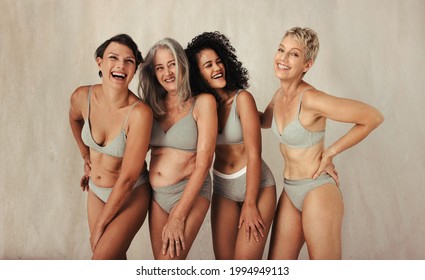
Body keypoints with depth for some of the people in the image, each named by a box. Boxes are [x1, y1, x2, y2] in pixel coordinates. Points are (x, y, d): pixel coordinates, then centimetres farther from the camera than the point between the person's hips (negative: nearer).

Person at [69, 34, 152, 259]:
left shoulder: (139, 112, -28)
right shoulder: (82, 97, -13)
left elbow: (128, 178, -23)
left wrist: (100, 225, -15)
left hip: (131, 195, -5)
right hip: (96, 191, 5)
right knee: (114, 260, 13)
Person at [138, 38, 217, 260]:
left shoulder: (203, 102, -8)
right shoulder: (154, 105, 7)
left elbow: (203, 163, -12)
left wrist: (178, 217, -14)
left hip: (191, 193, -5)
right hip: (156, 194, 5)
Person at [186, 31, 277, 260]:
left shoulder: (242, 98, -14)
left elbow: (253, 154, -15)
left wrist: (250, 203, -14)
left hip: (256, 185, -4)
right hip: (222, 189, 4)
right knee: (223, 261, 8)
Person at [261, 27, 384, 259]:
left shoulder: (311, 99, -20)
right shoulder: (280, 95, 3)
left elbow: (373, 117, -19)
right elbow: (264, 121, 25)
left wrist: (331, 151, -13)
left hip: (318, 191, -7)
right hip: (290, 191, 8)